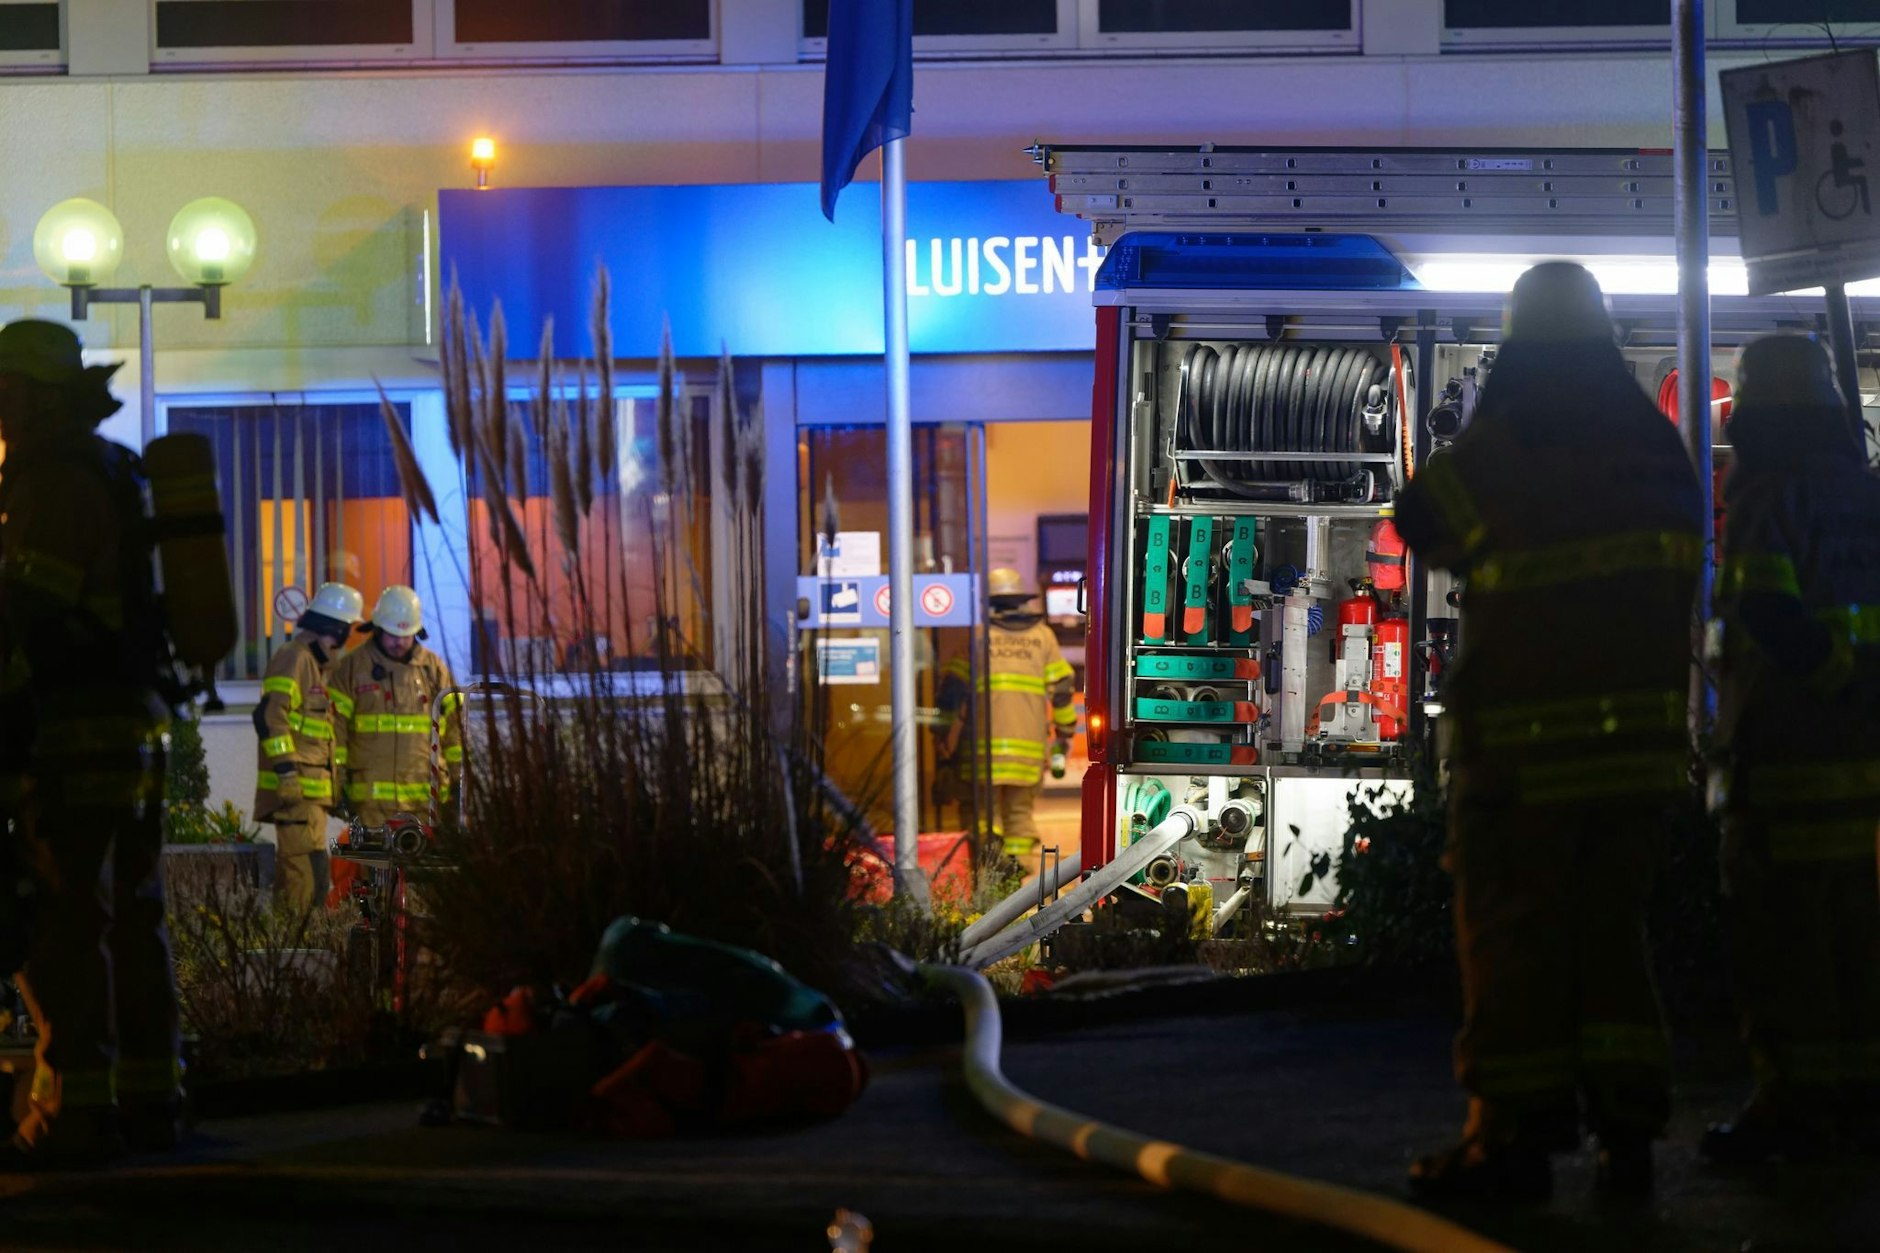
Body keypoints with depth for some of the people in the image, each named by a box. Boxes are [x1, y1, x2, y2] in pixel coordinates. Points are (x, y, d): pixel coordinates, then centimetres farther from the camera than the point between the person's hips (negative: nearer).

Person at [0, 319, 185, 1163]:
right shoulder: (112, 473, 19)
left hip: (74, 735, -10)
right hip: (140, 720, 10)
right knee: (133, 915, 13)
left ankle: (75, 1111, -13)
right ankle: (148, 1097, 17)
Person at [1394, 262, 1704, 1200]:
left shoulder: (1491, 454, -11)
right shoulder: (1657, 447, 4)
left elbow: (1420, 523, 5)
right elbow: (1684, 572, 13)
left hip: (1526, 744, -5)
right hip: (1642, 728, 5)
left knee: (1510, 933, 1)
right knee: (1610, 927, 13)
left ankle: (1513, 1134, -2)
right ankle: (1627, 1129, 9)